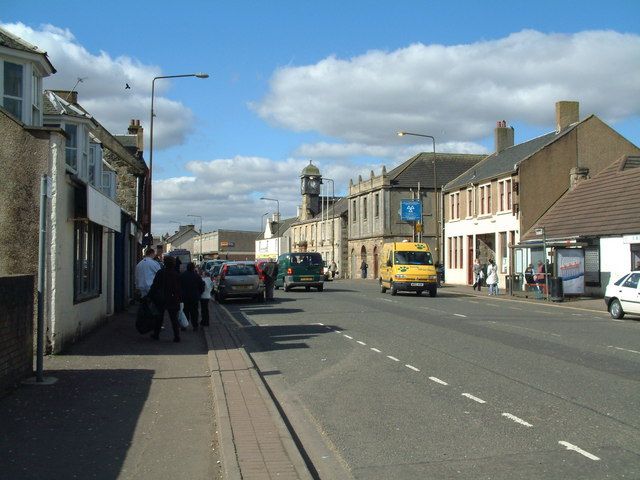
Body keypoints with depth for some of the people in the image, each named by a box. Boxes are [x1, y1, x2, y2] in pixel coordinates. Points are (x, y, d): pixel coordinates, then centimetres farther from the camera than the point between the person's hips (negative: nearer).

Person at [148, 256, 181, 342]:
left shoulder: (160, 272, -8)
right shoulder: (176, 274, -3)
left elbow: (154, 285, -8)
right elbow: (179, 289, 1)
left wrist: (150, 296, -1)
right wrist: (179, 299, 8)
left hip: (161, 299, -1)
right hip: (173, 300, 1)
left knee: (159, 317, 12)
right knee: (174, 318, 5)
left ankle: (156, 334, 19)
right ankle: (177, 336, 0)